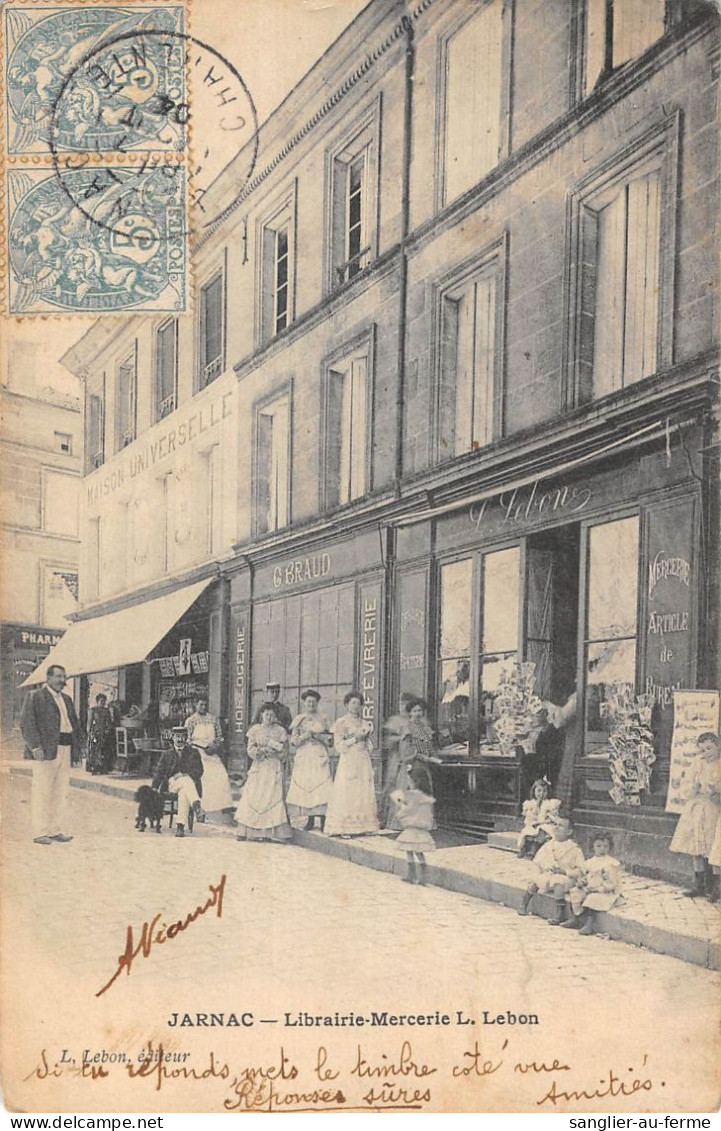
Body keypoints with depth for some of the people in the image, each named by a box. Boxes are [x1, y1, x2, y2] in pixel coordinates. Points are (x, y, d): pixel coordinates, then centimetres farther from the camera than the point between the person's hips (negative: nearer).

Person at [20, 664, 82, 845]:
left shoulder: (66, 699, 21)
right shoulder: (34, 696, -1)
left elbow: (74, 723, 24)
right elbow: (26, 723, -9)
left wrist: (76, 745, 11)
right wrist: (35, 746, -17)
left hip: (65, 749, 7)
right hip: (46, 750, -7)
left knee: (62, 792, 7)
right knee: (42, 793, -3)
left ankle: (57, 830, 14)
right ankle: (39, 832, 2)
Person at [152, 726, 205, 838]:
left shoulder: (194, 753, 16)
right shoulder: (167, 754, 21)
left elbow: (199, 771, 3)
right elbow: (159, 773, 12)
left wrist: (183, 774, -13)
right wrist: (154, 788, -5)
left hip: (190, 782, 0)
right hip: (172, 784, 0)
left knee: (183, 793, -38)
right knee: (186, 781, -37)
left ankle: (181, 826, -49)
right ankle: (197, 806, -60)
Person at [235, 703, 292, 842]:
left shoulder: (280, 731, 6)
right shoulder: (255, 730, 7)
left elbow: (283, 752, 2)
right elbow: (250, 750, 2)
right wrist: (262, 750, -13)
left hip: (274, 769, -1)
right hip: (258, 768, 1)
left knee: (273, 798, -9)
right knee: (252, 798, -5)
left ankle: (272, 833, -9)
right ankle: (249, 832, -2)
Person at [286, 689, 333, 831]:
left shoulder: (323, 719, 11)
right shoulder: (298, 719, 11)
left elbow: (330, 737, 8)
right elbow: (293, 740, 5)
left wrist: (317, 736, -8)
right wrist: (304, 736, -12)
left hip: (319, 756, -1)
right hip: (303, 757, 1)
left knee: (321, 786, -11)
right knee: (305, 786, -4)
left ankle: (323, 820, -12)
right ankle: (310, 820, 4)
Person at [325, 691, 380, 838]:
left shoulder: (364, 723, 15)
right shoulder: (341, 722, 1)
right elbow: (339, 746, -4)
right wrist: (355, 739, -11)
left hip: (364, 761, 5)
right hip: (348, 761, -5)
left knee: (364, 793, -2)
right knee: (346, 793, -9)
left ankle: (360, 826, 2)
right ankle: (343, 828, -7)